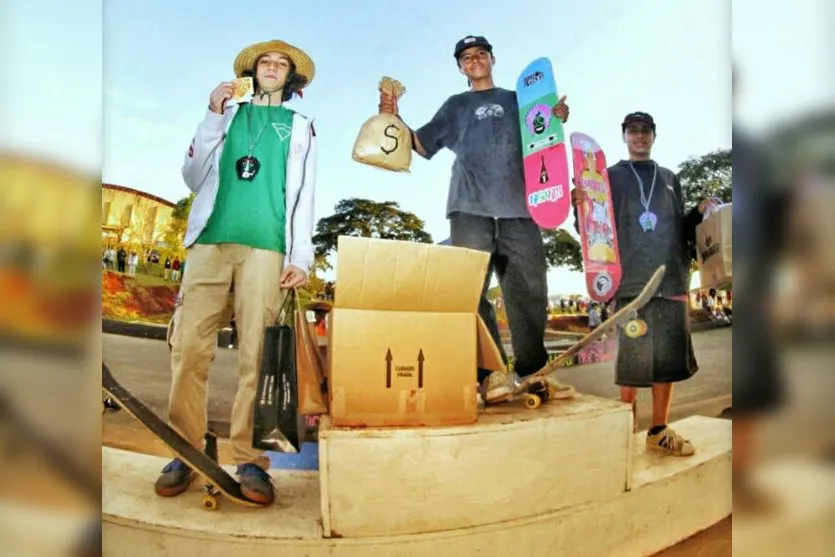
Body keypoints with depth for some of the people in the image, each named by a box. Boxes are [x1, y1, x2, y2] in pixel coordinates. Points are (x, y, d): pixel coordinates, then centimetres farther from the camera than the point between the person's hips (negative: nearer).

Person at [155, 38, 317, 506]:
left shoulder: (299, 126, 19)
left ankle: (250, 458, -3)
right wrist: (213, 117, 6)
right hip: (210, 241, 2)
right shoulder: (227, 114, 24)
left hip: (265, 247, -2)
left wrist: (301, 256, -4)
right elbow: (193, 179, 15)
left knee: (256, 354, -8)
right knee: (189, 347, -6)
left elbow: (303, 196, 10)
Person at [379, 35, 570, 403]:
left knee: (528, 290, -2)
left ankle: (534, 373, 6)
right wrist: (394, 119, 3)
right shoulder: (456, 106, 25)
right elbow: (422, 145, 19)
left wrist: (557, 119, 1)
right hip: (470, 207, 0)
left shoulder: (517, 99, 26)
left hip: (518, 205, 1)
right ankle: (490, 372, -10)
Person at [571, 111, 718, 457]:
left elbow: (681, 229, 22)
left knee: (667, 359, 5)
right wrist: (581, 206, -19)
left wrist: (700, 214, 3)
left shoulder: (669, 178, 21)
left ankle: (659, 431, 16)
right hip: (632, 281, -4)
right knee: (633, 361, -4)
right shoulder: (610, 177, 10)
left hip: (671, 280, 4)